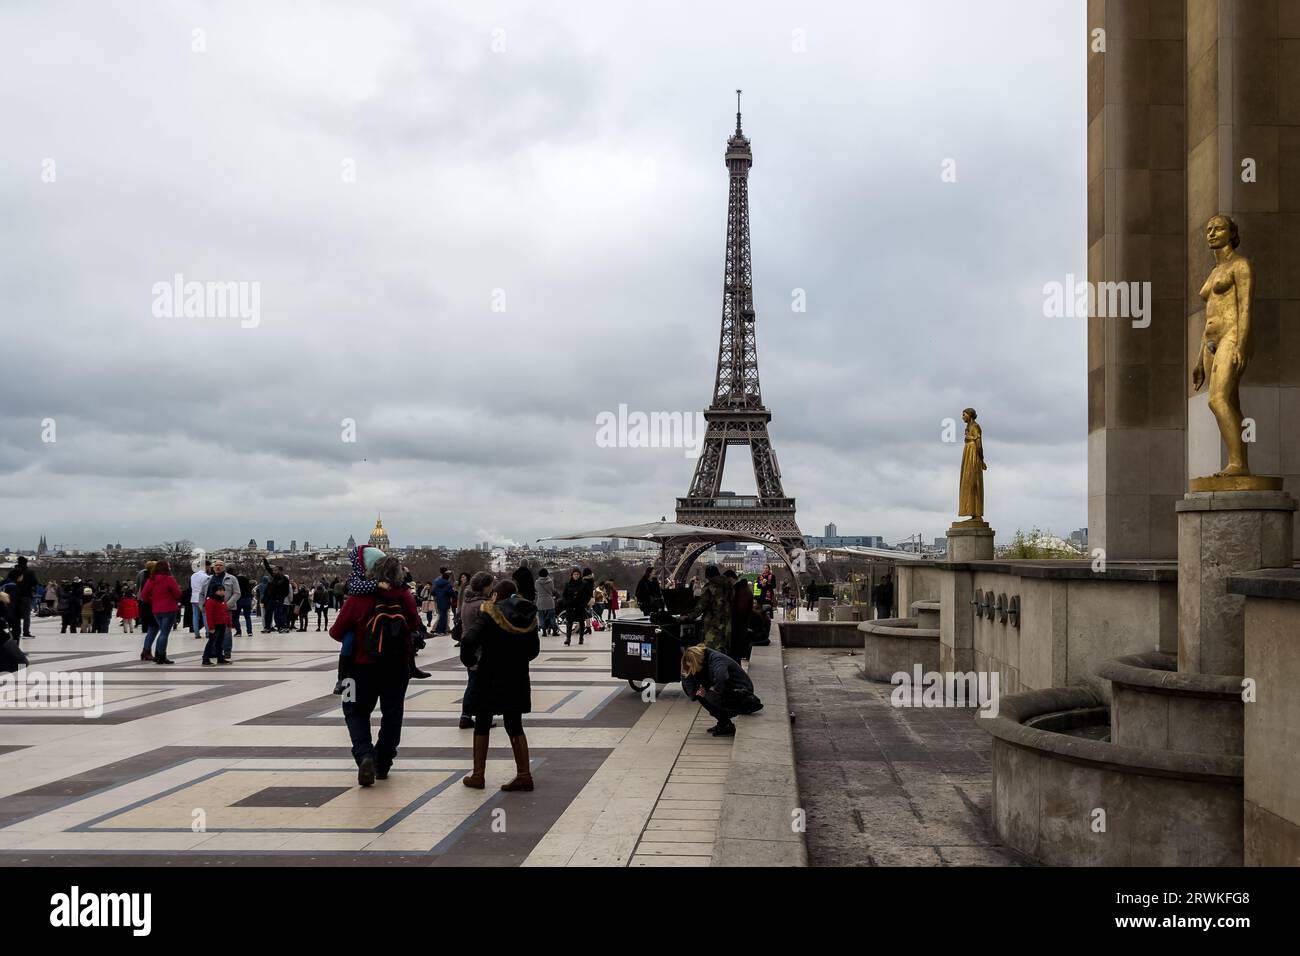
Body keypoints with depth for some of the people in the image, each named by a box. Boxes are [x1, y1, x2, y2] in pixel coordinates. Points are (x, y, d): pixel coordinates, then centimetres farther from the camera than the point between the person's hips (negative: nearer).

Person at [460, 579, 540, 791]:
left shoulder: (488, 613, -12)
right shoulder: (528, 617, 4)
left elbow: (469, 640, -23)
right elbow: (534, 649, 11)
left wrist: (469, 662, -8)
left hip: (490, 678, -4)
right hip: (517, 679, 4)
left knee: (482, 726, 9)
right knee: (515, 726, 12)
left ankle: (478, 776, 13)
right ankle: (524, 774, 7)